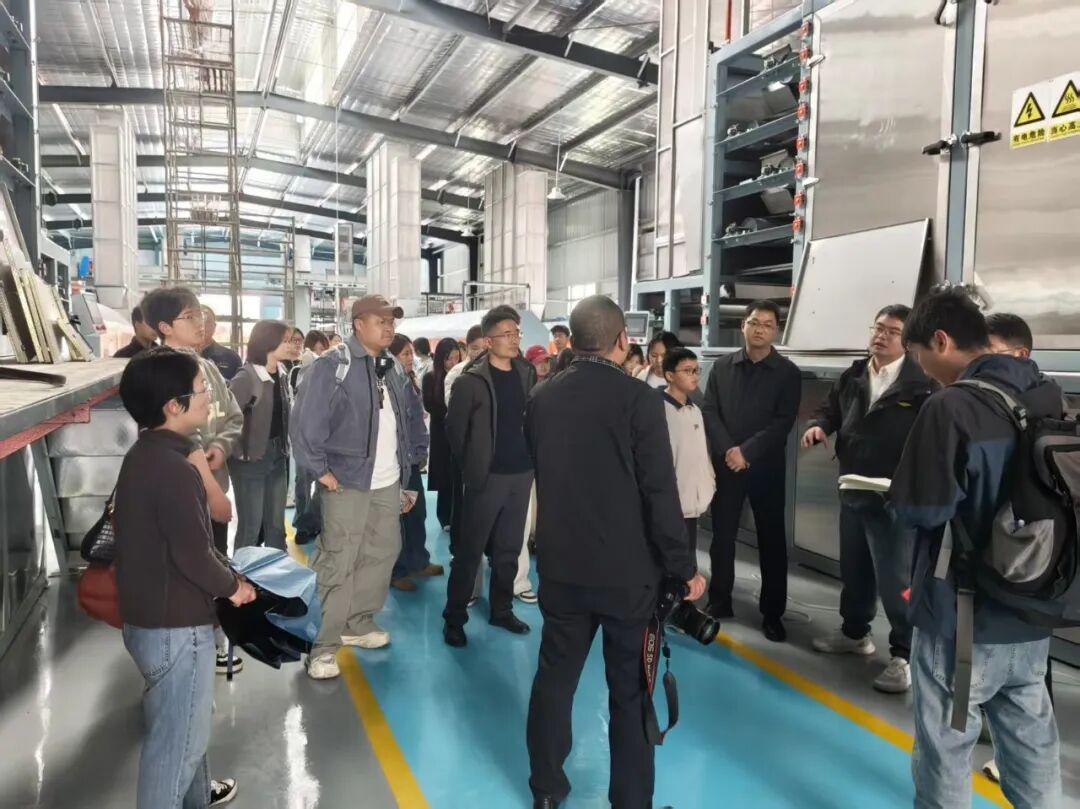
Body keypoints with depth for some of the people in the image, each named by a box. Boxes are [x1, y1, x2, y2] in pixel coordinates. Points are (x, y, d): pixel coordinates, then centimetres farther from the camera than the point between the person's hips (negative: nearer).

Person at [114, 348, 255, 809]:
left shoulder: (144, 456, 5)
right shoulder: (173, 469, -26)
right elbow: (194, 555, -25)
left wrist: (226, 576, 6)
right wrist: (232, 586, -6)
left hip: (150, 613, 10)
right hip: (174, 625, -10)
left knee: (184, 722, 28)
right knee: (177, 735, 6)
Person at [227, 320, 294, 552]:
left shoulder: (281, 375, 6)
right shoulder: (246, 377, -16)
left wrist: (284, 447, 7)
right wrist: (242, 452, -18)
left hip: (278, 456, 7)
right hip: (252, 459, -6)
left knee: (276, 524, 15)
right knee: (251, 526, 4)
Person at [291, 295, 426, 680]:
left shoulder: (392, 371, 12)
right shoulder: (332, 366, -10)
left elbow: (409, 422, 17)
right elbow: (305, 422, -15)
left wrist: (406, 469, 12)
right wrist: (320, 469, -15)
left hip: (388, 483, 7)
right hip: (347, 481, -7)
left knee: (382, 554, 15)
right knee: (338, 563, -4)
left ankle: (358, 623, 31)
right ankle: (323, 646, 5)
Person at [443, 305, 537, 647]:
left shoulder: (528, 374, 5)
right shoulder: (472, 380, -9)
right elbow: (455, 428, -5)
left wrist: (533, 460, 6)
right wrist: (469, 468, 0)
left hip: (521, 474, 5)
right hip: (487, 477, -5)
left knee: (508, 549, 15)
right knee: (470, 550, 3)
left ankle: (501, 609, 29)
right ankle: (454, 618, 15)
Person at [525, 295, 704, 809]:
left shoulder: (542, 399, -1)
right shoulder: (638, 398, -15)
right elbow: (659, 493, -15)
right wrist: (683, 567, -6)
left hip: (561, 565, 5)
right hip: (627, 570, -4)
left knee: (554, 677, 17)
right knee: (630, 691, 10)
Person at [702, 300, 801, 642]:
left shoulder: (788, 373, -1)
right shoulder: (722, 366, 6)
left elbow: (783, 422, -9)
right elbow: (709, 411, 0)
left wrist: (746, 451, -18)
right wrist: (727, 450, -13)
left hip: (766, 467, -2)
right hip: (725, 464, 2)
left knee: (771, 540, 4)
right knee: (722, 536, 9)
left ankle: (772, 613, 15)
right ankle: (720, 601, 23)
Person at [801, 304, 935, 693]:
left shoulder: (922, 383, -12)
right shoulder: (853, 376, 7)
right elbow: (831, 408, 19)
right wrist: (819, 426, -3)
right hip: (852, 492, 7)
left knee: (895, 578, 0)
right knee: (853, 570, 20)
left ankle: (904, 654, 15)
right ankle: (855, 632, 39)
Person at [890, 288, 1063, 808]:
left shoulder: (952, 406, -22)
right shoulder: (1050, 396, 2)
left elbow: (920, 511, -22)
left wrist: (899, 495, -2)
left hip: (962, 613, -7)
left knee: (945, 742, 10)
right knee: (1032, 738, 21)